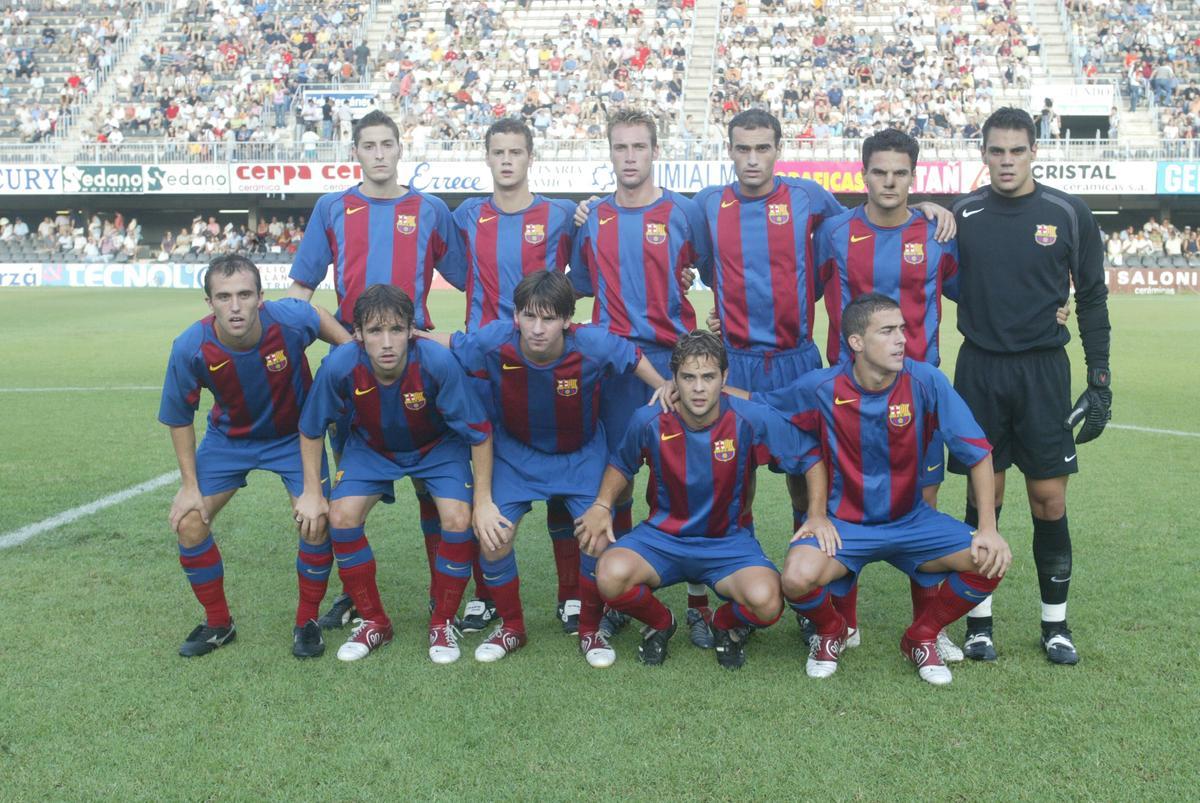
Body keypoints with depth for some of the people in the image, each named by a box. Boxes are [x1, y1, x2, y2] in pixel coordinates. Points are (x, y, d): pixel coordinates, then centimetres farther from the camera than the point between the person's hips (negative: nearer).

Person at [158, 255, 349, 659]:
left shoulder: (289, 319, -33)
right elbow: (179, 419, -11)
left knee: (317, 522, -14)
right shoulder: (190, 348, -28)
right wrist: (190, 484, -8)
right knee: (188, 523, -5)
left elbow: (320, 316, -5)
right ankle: (217, 623, 17)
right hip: (229, 437, 1)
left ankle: (307, 622, 10)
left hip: (294, 434, -1)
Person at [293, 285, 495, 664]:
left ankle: (442, 622, 4)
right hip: (371, 447, 2)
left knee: (459, 520, -21)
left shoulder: (438, 362, -37)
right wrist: (311, 493, -8)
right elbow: (311, 430, -10)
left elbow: (479, 433, -24)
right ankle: (373, 621, 7)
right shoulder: (339, 366, -31)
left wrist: (483, 500, -20)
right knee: (341, 516, -16)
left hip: (438, 447, -2)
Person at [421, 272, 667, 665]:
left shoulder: (593, 345, -29)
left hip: (581, 455, -1)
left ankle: (590, 630, 13)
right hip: (516, 453, 1)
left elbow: (635, 359, -10)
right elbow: (443, 342, -11)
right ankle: (511, 627, 17)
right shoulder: (493, 343, -27)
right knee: (493, 538, -11)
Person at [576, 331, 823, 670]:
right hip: (662, 536, 1)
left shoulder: (751, 419, -16)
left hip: (730, 541, -1)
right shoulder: (649, 421, -11)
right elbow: (621, 463, 10)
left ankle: (726, 624, 10)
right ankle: (659, 623, 7)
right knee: (612, 575, -30)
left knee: (765, 601, -31)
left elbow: (810, 456, -3)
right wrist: (602, 505, -6)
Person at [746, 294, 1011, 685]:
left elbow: (978, 452, -10)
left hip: (911, 521, 2)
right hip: (843, 523, -2)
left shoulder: (926, 381, -15)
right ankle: (830, 631, 9)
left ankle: (922, 636, 9)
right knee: (798, 578, -31)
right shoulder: (821, 387, -14)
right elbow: (754, 403, 1)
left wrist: (988, 528, -15)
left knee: (991, 560, -20)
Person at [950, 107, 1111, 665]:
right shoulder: (963, 215, 2)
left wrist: (1099, 382, 1)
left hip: (1043, 371, 0)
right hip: (979, 370, 1)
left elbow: (1092, 300, 4)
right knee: (983, 498, 4)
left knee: (1049, 500, 2)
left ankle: (1055, 623, 17)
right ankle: (979, 618, 17)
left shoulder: (1068, 215, 0)